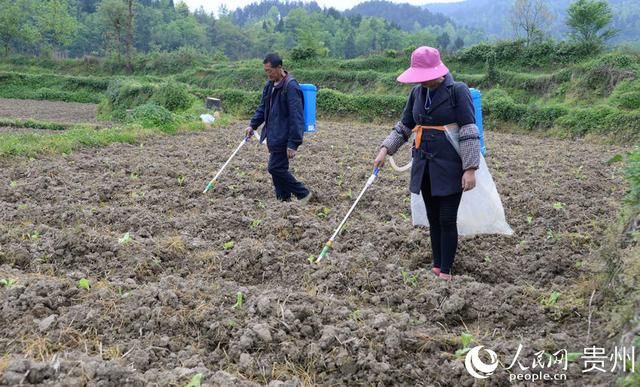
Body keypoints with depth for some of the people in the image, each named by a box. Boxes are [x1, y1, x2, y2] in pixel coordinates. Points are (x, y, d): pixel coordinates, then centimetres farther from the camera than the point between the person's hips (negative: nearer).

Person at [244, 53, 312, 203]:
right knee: (278, 168, 12)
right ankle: (283, 199, 21)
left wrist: (293, 144, -24)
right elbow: (263, 108, 21)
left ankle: (303, 193, 5)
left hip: (284, 138, -9)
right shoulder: (270, 85, 9)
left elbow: (296, 117, -22)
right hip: (273, 136, 9)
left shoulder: (291, 86, -18)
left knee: (275, 168, -9)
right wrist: (253, 125, 9)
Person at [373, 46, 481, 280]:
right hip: (424, 166, 6)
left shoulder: (457, 91, -10)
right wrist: (385, 149, 1)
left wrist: (470, 168, -19)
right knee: (433, 219, 11)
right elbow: (404, 127, 15)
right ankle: (436, 266, 21)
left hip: (449, 166, -5)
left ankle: (446, 271, 7)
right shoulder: (417, 93, 8)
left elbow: (469, 131, -14)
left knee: (447, 220, -2)